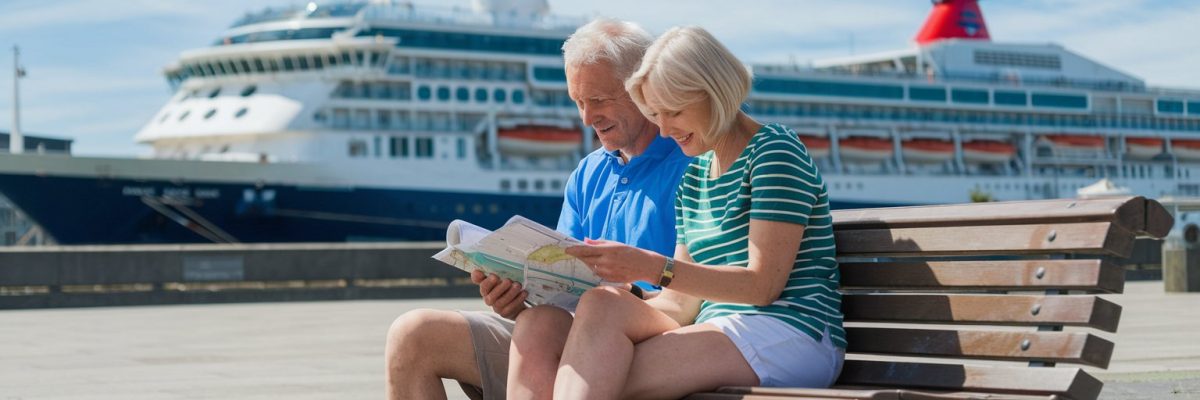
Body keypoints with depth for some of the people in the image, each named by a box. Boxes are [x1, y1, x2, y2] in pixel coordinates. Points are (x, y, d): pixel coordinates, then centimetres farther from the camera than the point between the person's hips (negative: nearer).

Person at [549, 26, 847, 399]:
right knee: (600, 306, -24)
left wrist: (652, 267, -19)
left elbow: (763, 285, -12)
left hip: (791, 336, -7)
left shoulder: (775, 151, -3)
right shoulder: (694, 177, 22)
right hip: (719, 333, 7)